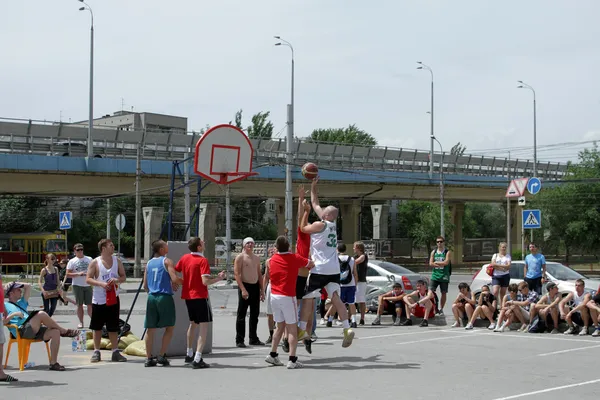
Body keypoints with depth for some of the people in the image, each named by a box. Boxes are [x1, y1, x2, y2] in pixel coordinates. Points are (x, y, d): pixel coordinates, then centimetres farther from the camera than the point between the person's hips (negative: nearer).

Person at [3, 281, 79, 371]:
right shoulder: (5, 305, 12)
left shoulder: (20, 303, 33)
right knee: (41, 314, -30)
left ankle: (53, 363, -18)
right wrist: (14, 314, -12)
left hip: (34, 330, 8)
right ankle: (64, 331, -11)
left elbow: (28, 286, 37)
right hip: (22, 331, -8)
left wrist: (15, 283, 30)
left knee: (55, 332, -16)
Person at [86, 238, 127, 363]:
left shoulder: (117, 261, 5)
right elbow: (88, 279, -7)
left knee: (113, 327, 6)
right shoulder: (95, 262, -5)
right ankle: (96, 352, 13)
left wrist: (117, 280, -14)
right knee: (97, 327, 4)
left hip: (113, 299, 2)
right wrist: (101, 284, -21)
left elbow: (123, 277, 8)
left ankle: (115, 352, 12)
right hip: (98, 300, -2)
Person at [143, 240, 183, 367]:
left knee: (150, 328, 9)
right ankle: (161, 356, 0)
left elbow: (145, 285, 15)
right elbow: (175, 279, -16)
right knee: (170, 327, 5)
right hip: (165, 297, -6)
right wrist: (185, 282, 3)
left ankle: (149, 358, 10)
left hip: (151, 297, 6)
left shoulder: (148, 263, 13)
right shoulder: (167, 261, -5)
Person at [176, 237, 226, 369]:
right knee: (204, 327, -5)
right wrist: (219, 278, -8)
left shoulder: (184, 258, 5)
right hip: (200, 297, -8)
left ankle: (189, 354, 36)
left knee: (193, 324, 25)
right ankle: (197, 359, -15)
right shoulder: (202, 261, -16)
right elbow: (205, 281, -23)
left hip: (188, 296, 8)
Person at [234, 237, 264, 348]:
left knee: (255, 314, 10)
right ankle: (239, 340, 1)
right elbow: (237, 274, -12)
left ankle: (253, 338, 18)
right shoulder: (240, 257, -5)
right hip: (244, 286, -6)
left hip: (255, 287, 6)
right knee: (241, 315, -3)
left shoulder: (256, 258, 15)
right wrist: (243, 289, -20)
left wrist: (262, 290, 13)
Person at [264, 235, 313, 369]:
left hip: (274, 296, 6)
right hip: (287, 297, -6)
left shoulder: (273, 259, 8)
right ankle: (292, 360, -8)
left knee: (280, 327, 18)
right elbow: (311, 264, 6)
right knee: (292, 329, -2)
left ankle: (272, 355, 18)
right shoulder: (294, 258, -6)